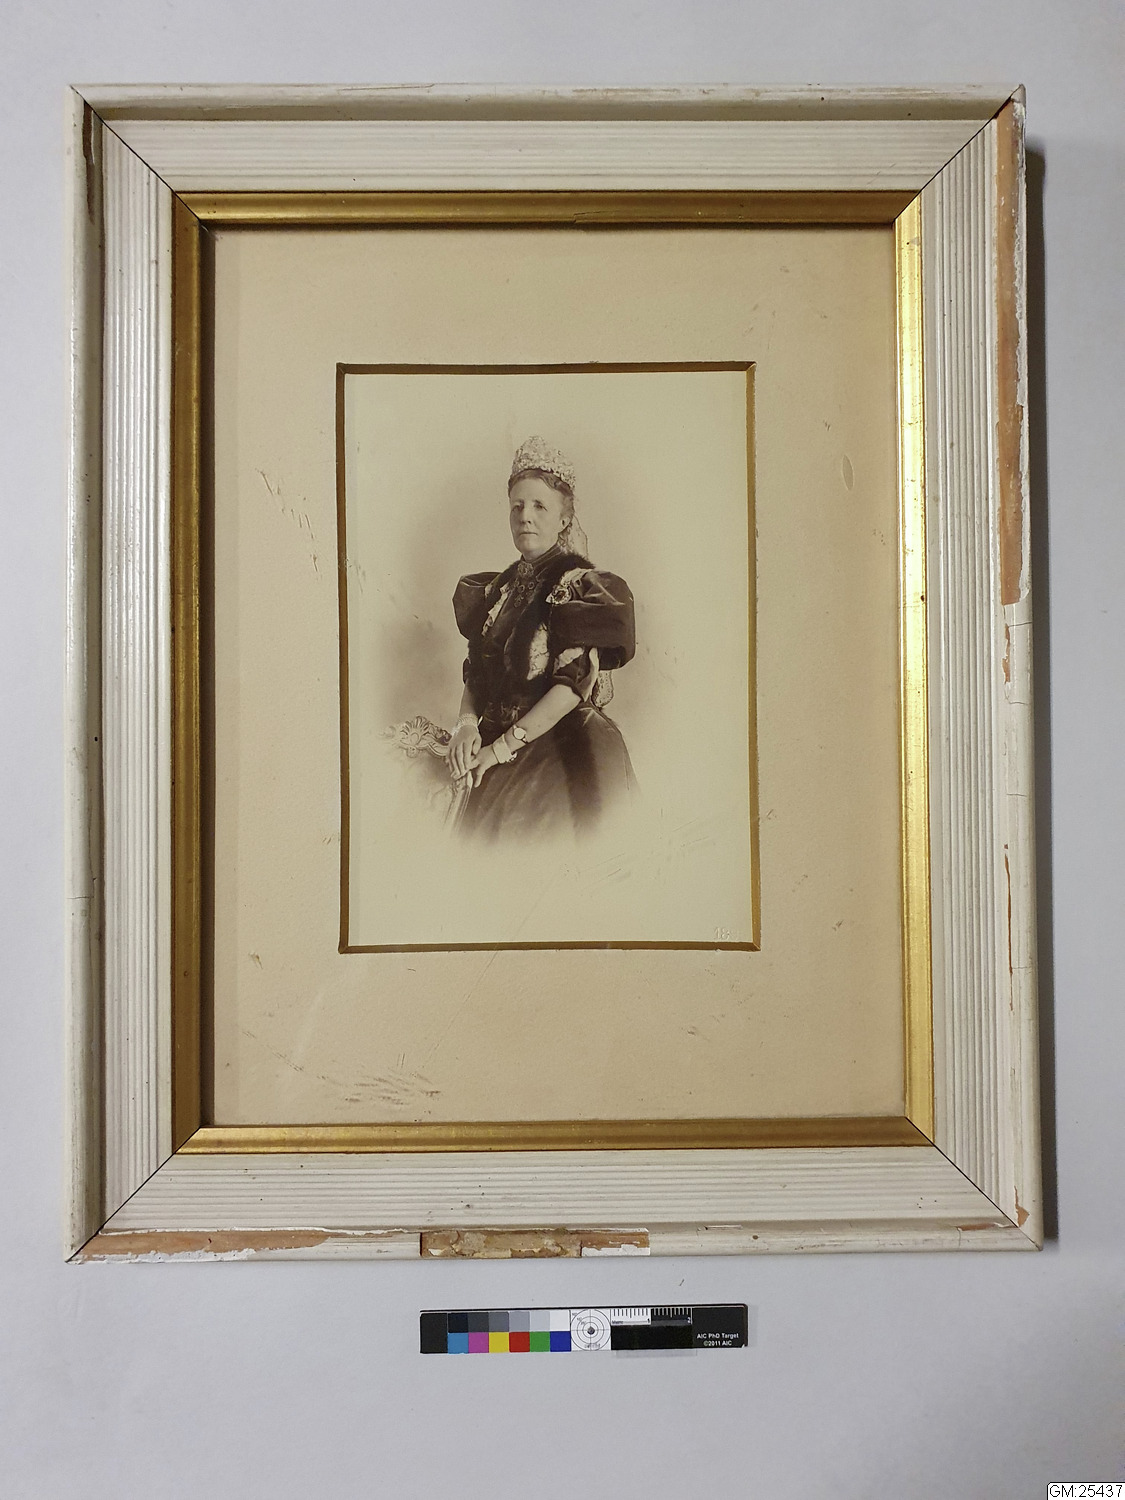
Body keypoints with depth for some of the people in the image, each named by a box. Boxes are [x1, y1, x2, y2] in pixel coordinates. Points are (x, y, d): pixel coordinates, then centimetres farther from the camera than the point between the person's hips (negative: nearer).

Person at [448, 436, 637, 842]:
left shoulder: (581, 586, -9)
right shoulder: (497, 590, 11)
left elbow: (572, 687, -18)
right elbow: (475, 675, 11)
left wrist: (500, 747, -18)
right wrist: (467, 722, -10)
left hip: (562, 754, -6)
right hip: (498, 761, 6)